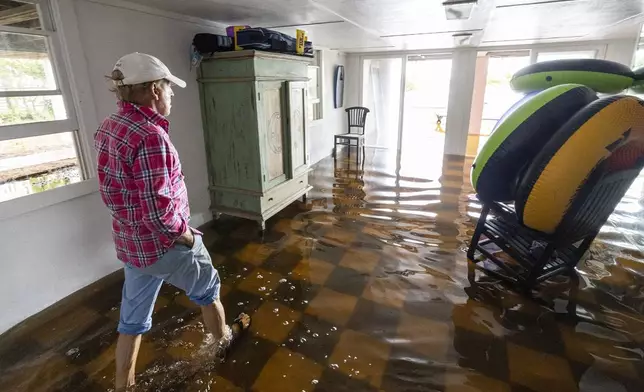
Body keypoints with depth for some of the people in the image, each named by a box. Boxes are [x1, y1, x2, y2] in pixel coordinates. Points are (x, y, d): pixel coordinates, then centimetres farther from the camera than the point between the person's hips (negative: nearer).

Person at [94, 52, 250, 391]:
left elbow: (113, 190, 9)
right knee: (206, 289, 21)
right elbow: (159, 211, -31)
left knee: (133, 319, 22)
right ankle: (225, 338, 47)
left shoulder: (108, 127, 2)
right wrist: (187, 235, -14)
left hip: (130, 243, 8)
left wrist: (134, 225, 13)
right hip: (163, 244, -7)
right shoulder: (150, 135, -27)